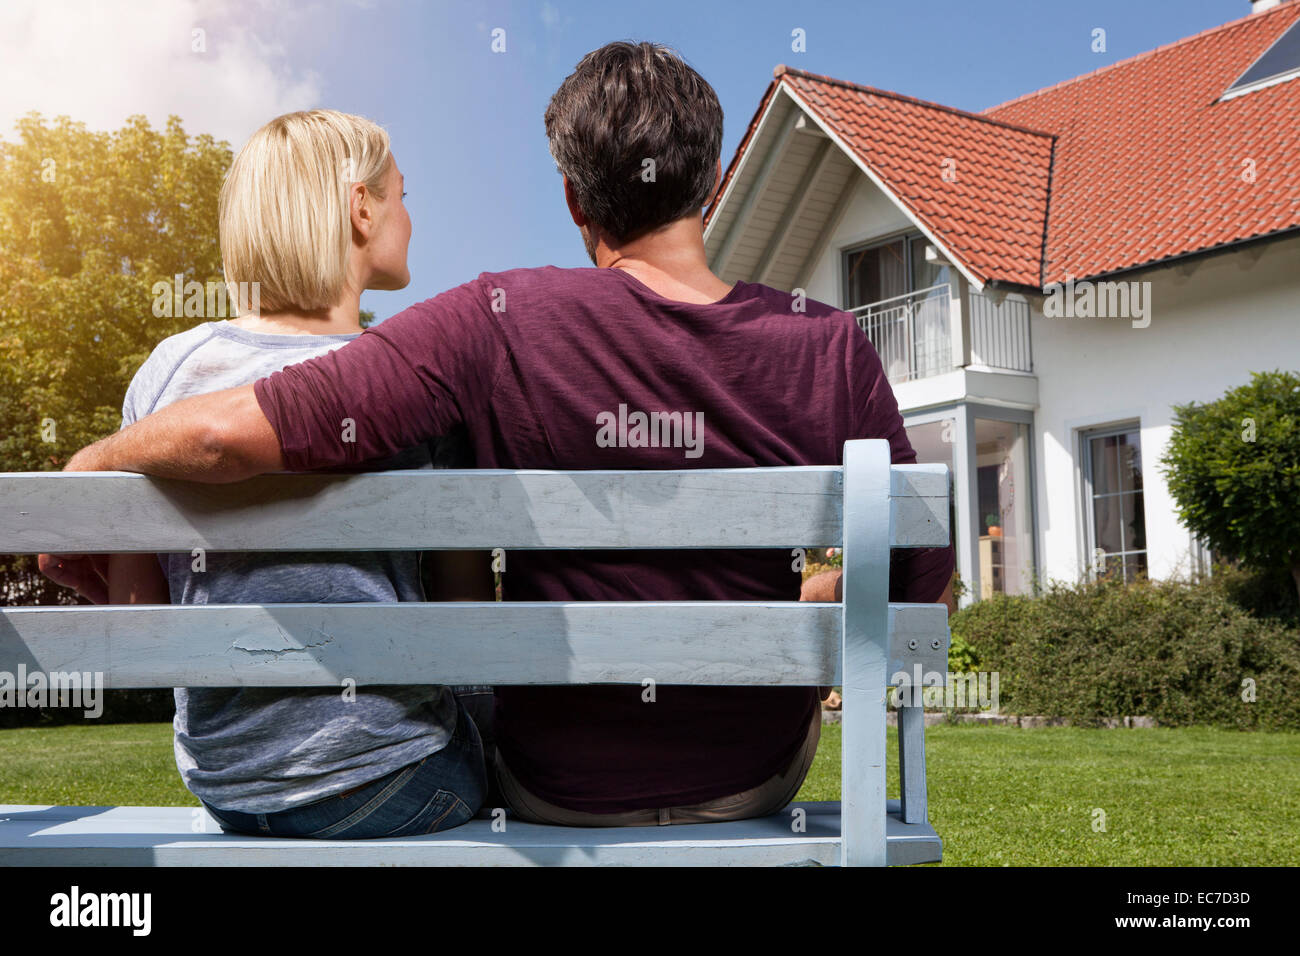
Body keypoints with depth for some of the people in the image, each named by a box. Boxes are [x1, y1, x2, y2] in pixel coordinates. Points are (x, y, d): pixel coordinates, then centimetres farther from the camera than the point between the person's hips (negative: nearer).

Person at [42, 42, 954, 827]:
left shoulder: (503, 327, -23)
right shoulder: (829, 348, -17)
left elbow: (229, 433, -28)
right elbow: (923, 582, -9)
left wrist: (83, 471, -8)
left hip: (558, 786, -1)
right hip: (757, 779, 2)